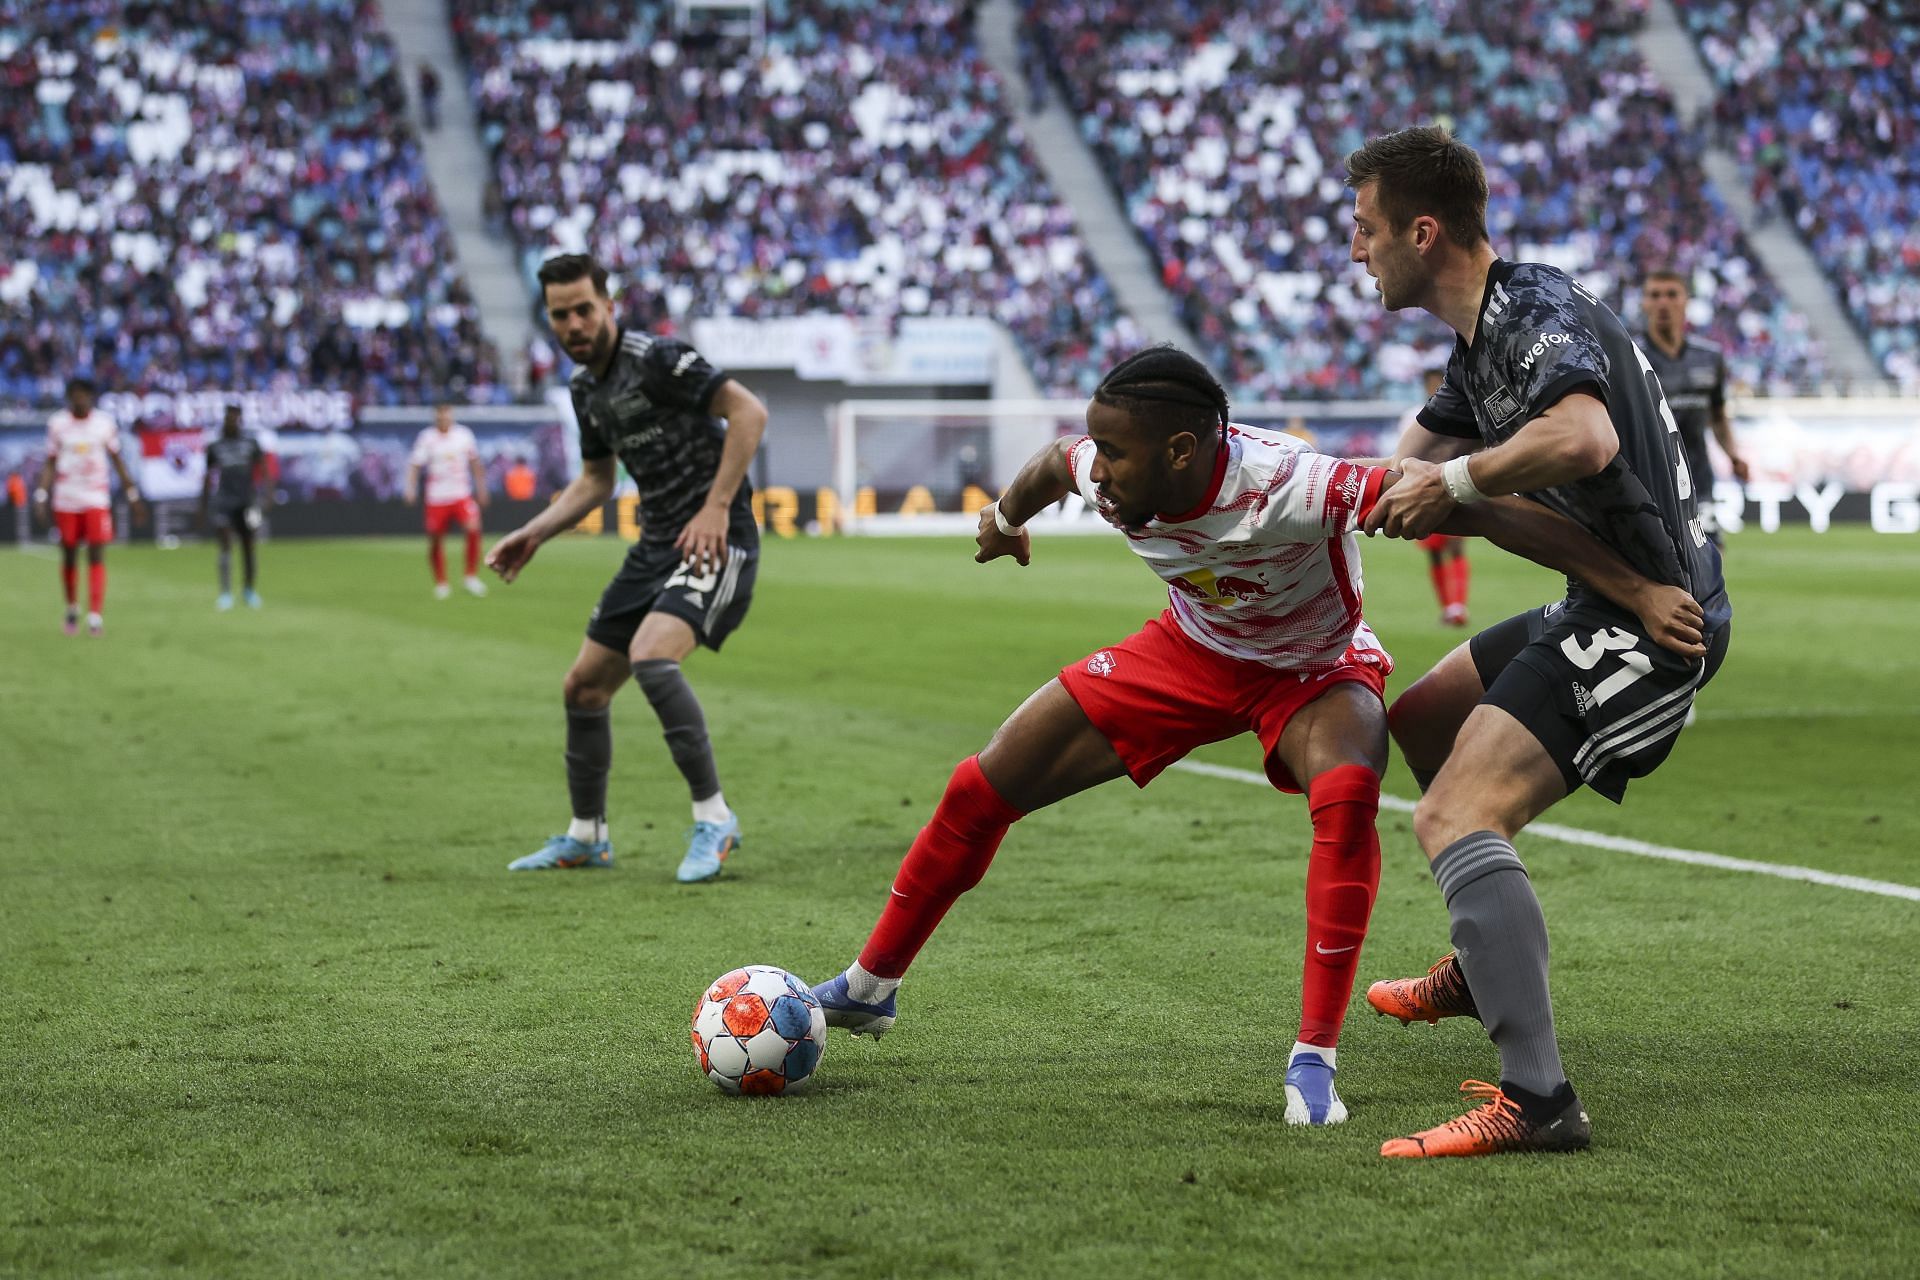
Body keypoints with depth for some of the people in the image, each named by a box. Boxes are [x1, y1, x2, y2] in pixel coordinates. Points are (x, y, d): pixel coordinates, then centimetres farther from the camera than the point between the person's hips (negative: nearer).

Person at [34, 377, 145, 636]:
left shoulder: (104, 423, 1)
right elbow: (50, 464, 6)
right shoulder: (57, 423, 1)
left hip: (96, 499, -1)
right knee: (69, 556, 8)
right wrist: (41, 496, -4)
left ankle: (96, 616, -14)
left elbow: (117, 461, 9)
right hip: (66, 500, 1)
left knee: (97, 556, -11)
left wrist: (133, 496, 9)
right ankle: (72, 608, 29)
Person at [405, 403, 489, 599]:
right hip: (436, 498, 0)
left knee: (473, 528, -21)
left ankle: (471, 576, -7)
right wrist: (410, 486, -20)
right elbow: (415, 464, -4)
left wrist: (481, 490, 17)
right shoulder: (427, 438, -2)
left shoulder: (464, 434, 4)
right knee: (434, 541, 3)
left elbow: (475, 463, 16)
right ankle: (440, 583, 24)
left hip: (462, 495, 1)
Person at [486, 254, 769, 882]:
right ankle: (586, 836, 28)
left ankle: (713, 818, -20)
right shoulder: (585, 384, 12)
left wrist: (716, 507, -25)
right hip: (656, 546, 9)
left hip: (714, 540, -9)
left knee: (650, 656, -30)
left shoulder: (656, 358, -15)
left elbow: (749, 411, -21)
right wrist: (534, 534, 15)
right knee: (583, 688, 10)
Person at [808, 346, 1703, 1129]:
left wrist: (1635, 587, -52)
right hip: (1191, 651, 5)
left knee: (1347, 795, -39)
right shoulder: (1103, 477, -25)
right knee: (983, 789, 1)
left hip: (1316, 670, -5)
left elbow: (1467, 503, -47)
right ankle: (867, 989, 23)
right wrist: (1007, 517, 25)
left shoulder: (1291, 488, -43)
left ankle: (1314, 1062, -28)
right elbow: (1052, 464, 2)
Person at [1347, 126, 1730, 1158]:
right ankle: (1484, 969, 43)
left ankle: (1537, 1100, -32)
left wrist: (1456, 481, -24)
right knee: (1420, 720, 29)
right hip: (1601, 609, 11)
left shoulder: (1536, 310, -18)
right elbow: (1406, 470, 23)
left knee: (1454, 817, -23)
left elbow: (1585, 440, -38)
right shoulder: (1482, 335, 15)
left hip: (1649, 618, -11)